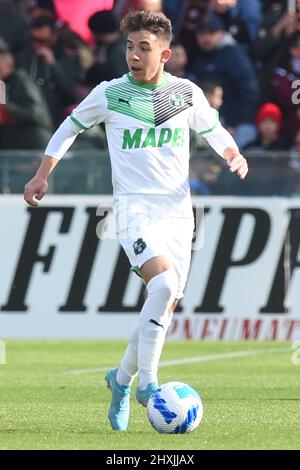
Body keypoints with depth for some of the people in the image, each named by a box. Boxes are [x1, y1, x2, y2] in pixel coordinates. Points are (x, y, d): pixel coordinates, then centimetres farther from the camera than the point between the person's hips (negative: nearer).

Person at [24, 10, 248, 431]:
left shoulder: (187, 93, 4)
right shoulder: (109, 95, -1)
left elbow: (214, 131, 20)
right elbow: (70, 127, 14)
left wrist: (234, 156, 0)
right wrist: (43, 175, 9)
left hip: (177, 211, 4)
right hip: (134, 207, -4)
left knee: (167, 305, 3)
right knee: (164, 285, -27)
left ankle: (122, 378, 24)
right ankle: (146, 381, -20)